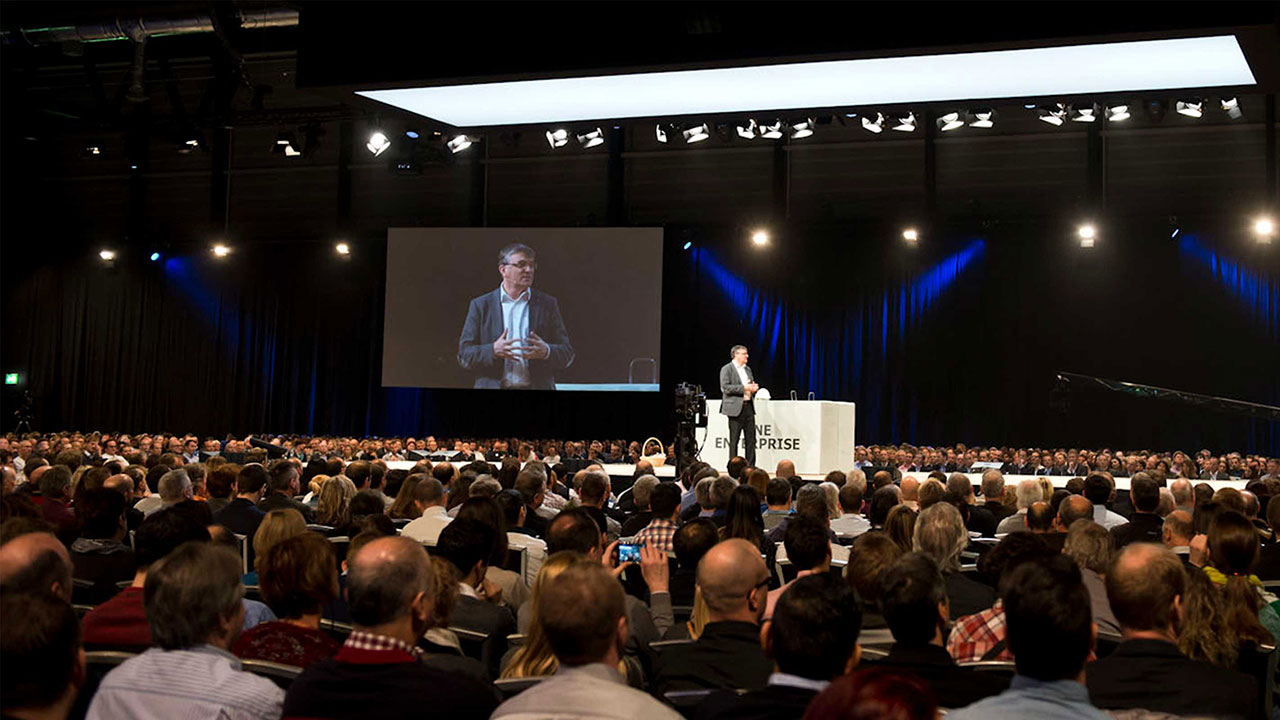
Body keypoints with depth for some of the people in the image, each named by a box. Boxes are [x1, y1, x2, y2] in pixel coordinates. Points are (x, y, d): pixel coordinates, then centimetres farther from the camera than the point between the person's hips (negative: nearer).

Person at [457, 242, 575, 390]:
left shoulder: (547, 304, 12)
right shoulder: (481, 305, 8)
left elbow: (567, 354, 10)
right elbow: (464, 355, 5)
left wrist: (546, 351, -11)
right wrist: (493, 351, -14)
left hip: (538, 385, 1)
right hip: (493, 385, -1)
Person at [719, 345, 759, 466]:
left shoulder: (747, 369, 18)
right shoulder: (727, 369, -4)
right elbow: (725, 388, -15)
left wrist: (754, 388, 3)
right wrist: (744, 388, -19)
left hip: (748, 406, 7)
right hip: (735, 408, -7)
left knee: (751, 439, 5)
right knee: (734, 440, -1)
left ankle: (750, 466, 10)